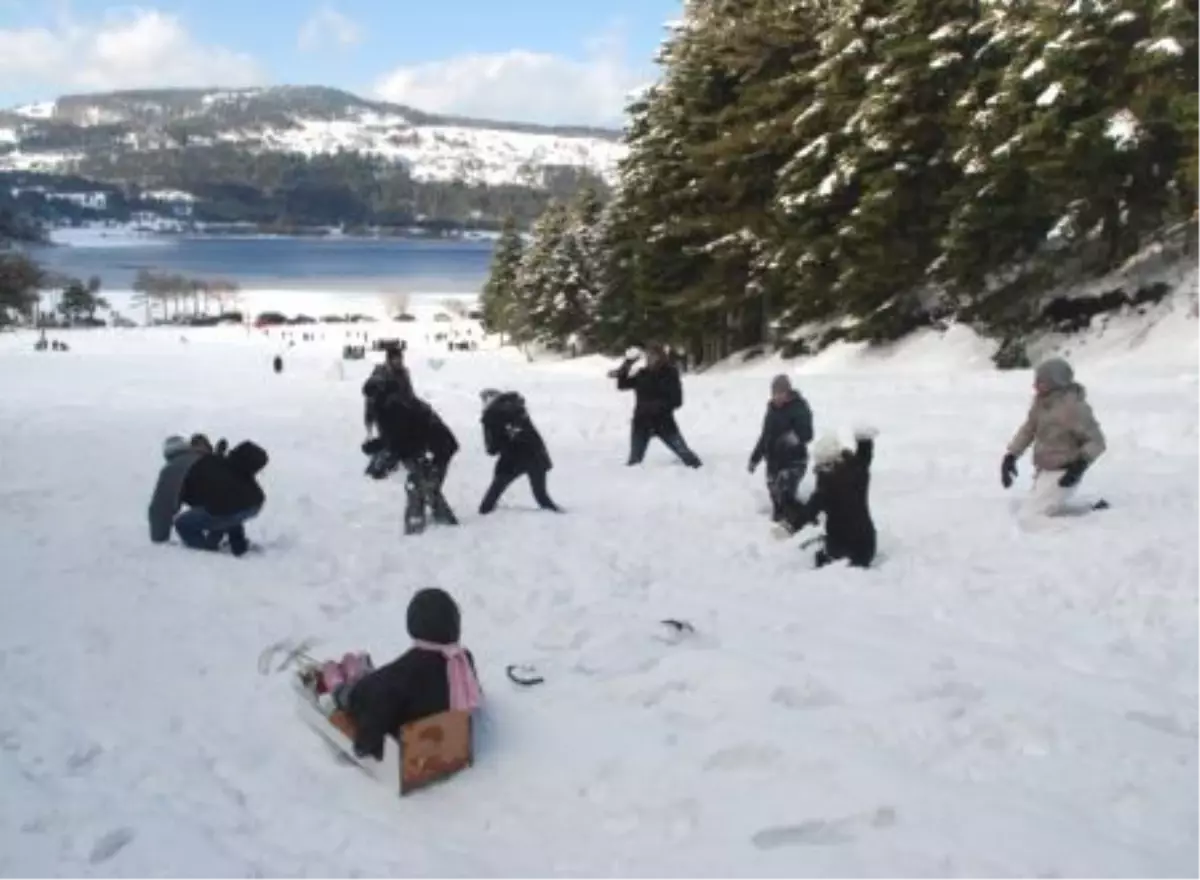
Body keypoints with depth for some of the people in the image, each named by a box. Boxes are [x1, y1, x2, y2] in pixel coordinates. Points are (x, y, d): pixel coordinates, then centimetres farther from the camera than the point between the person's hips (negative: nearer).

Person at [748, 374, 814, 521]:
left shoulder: (799, 408, -12)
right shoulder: (772, 408, 10)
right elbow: (765, 435, 19)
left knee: (785, 496, -17)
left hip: (793, 462, -7)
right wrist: (755, 457, 22)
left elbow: (807, 434, -22)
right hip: (774, 461, 7)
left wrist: (796, 437, -44)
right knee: (775, 495, 10)